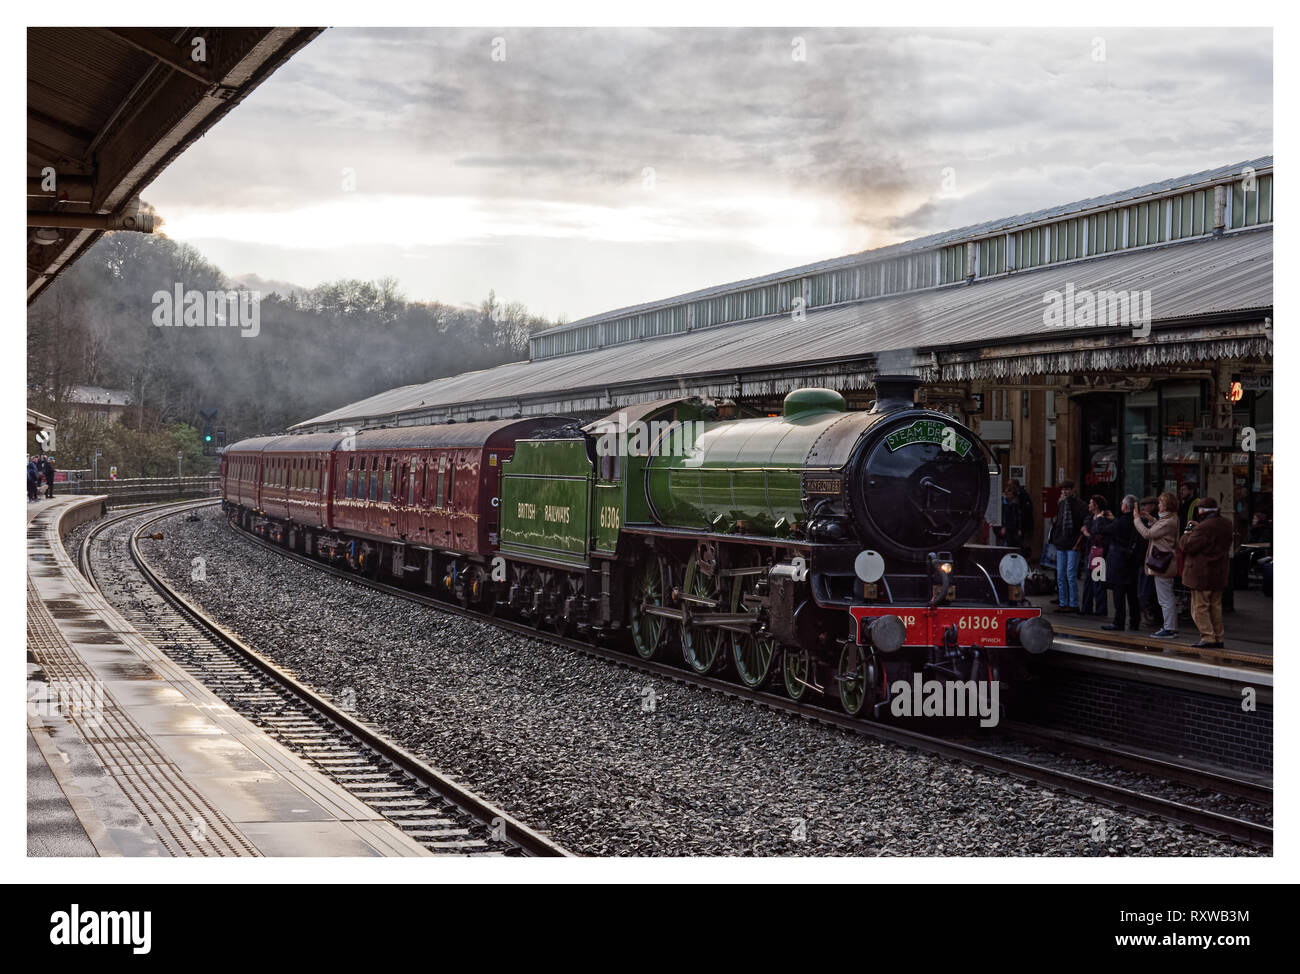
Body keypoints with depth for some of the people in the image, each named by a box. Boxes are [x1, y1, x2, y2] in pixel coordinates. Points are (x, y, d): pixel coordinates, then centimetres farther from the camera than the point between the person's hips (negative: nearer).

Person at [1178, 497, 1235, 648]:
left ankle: (1207, 637, -5)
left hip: (1202, 575, -8)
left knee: (1200, 607, 0)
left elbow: (1188, 546, -21)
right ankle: (1218, 638, 18)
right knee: (1216, 606, 15)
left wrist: (1186, 536, 2)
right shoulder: (1226, 524, 6)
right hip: (1220, 574, 8)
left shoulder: (1204, 528, -22)